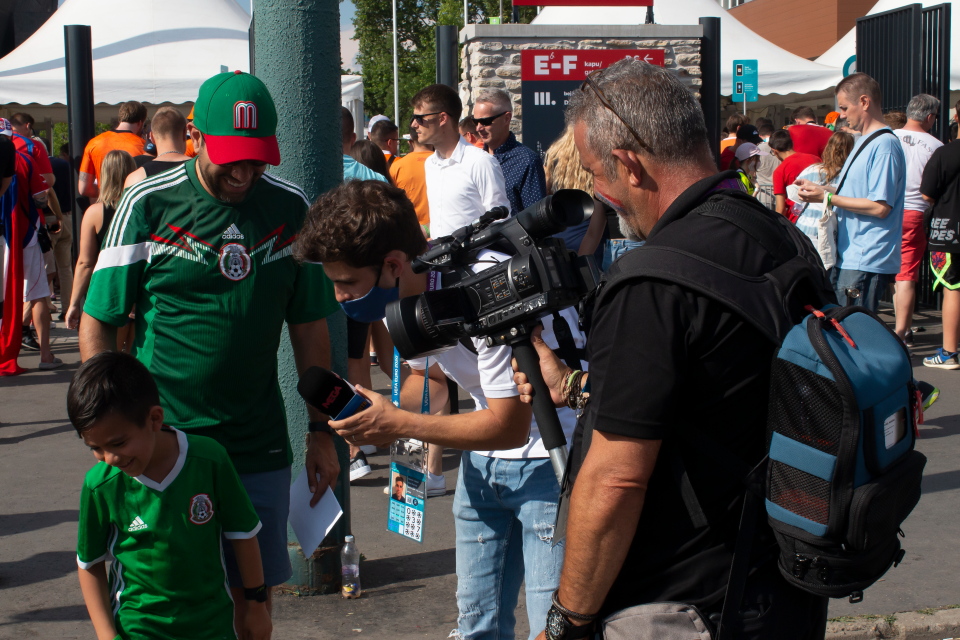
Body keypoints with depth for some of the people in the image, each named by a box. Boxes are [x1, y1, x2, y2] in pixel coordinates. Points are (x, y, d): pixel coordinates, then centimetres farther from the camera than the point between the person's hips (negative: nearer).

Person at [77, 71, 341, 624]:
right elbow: (98, 324, -2)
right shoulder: (147, 205, -5)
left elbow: (310, 326, 11)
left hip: (259, 448, 3)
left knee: (252, 596, 9)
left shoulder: (292, 209, 4)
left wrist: (321, 431, 11)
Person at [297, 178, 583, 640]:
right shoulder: (400, 292, -3)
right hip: (484, 460, 8)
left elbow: (509, 427, -25)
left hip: (553, 456, -8)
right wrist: (382, 420, -7)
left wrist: (398, 424, -21)